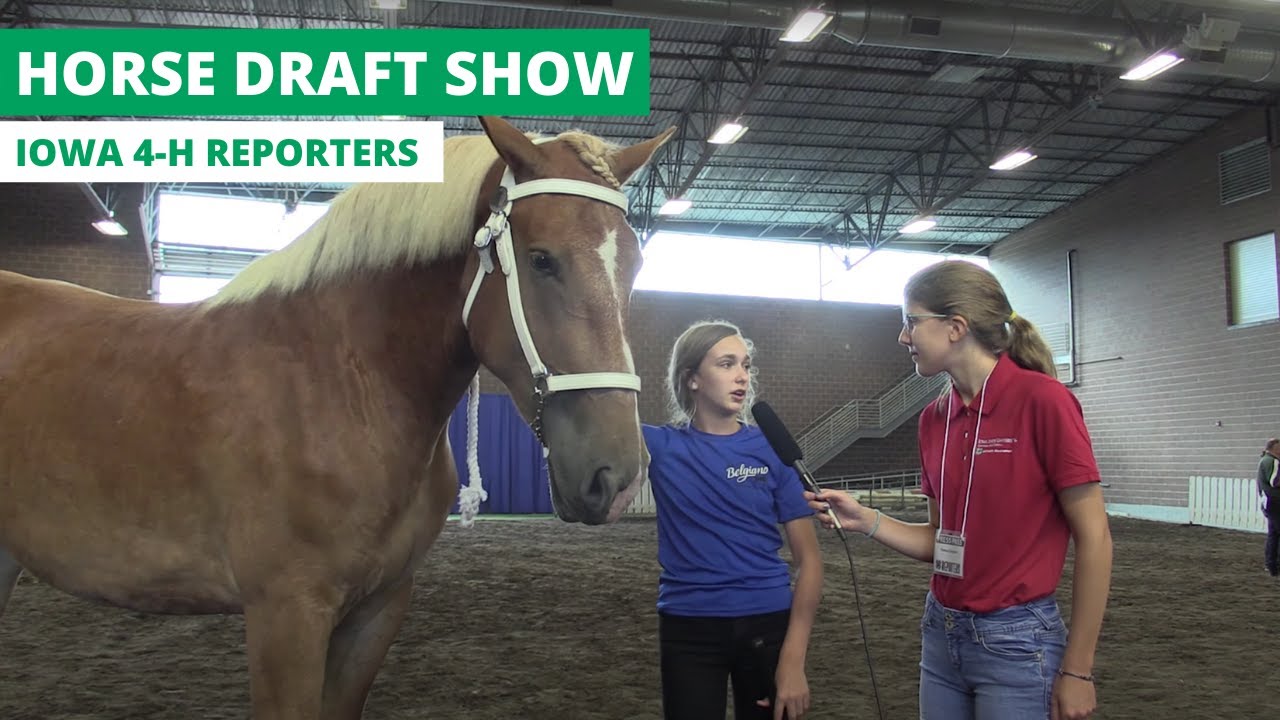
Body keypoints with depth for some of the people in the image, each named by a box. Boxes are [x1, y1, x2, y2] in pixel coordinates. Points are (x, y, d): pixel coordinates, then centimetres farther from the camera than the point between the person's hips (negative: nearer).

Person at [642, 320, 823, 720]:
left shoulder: (773, 450, -3)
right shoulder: (662, 446, -2)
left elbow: (808, 559, -4)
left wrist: (794, 659, -12)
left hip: (767, 625, 1)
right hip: (688, 629, 0)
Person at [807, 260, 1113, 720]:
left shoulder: (1042, 399, -15)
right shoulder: (934, 418, 4)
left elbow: (1094, 537, -13)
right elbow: (943, 542, 10)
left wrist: (1077, 670, -12)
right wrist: (866, 521, -6)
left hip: (1017, 641, -6)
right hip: (941, 635, 6)